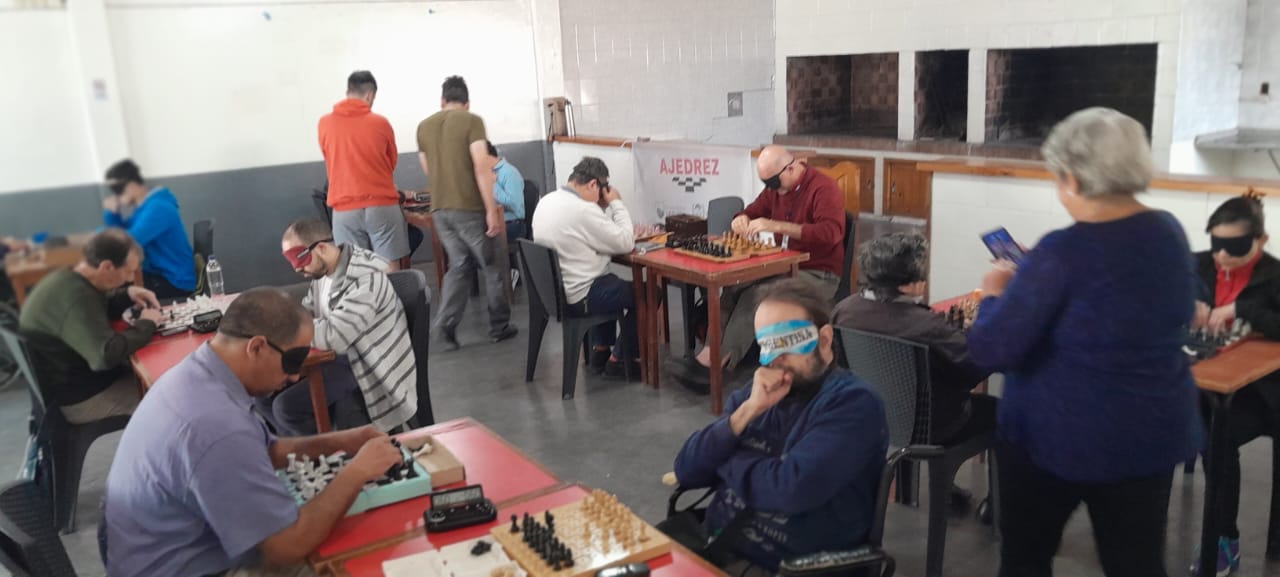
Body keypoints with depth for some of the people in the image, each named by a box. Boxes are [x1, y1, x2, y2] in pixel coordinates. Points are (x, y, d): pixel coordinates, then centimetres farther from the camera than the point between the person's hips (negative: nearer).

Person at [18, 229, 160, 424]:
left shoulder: (67, 279, 0)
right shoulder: (76, 299, -31)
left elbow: (99, 309, 20)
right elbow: (108, 355, -40)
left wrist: (127, 295, 1)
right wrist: (146, 324, -25)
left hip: (68, 378, 10)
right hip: (78, 398, -10)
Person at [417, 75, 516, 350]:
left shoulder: (424, 127, 9)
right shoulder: (471, 121, -8)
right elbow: (481, 167, -17)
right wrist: (492, 209, -16)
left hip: (439, 208, 6)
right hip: (469, 207, -5)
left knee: (459, 265, 15)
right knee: (493, 265, 9)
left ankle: (447, 324, 1)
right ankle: (499, 326, 16)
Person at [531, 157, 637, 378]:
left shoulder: (547, 201, 3)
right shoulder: (583, 210, -26)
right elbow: (626, 243, -17)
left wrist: (606, 208, 4)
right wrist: (616, 203, -8)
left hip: (553, 288, 9)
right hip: (577, 296, -9)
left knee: (610, 281, 34)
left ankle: (601, 351, 35)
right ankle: (620, 360, 17)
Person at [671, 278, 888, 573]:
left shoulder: (853, 402, -9)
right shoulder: (752, 393, 8)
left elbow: (794, 489, -22)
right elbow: (686, 470, 1)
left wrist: (727, 464, -5)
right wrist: (748, 410, -10)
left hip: (779, 566, -5)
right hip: (713, 545, 6)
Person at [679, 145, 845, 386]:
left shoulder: (824, 188, -14)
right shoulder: (776, 188, 9)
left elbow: (831, 232, -29)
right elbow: (753, 211, 21)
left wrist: (776, 226, -36)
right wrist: (742, 219, -7)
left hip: (817, 274, -7)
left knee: (756, 295, -30)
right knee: (733, 286, -20)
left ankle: (714, 360, -26)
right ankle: (712, 353, -25)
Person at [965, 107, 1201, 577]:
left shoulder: (1063, 254, -22)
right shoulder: (1170, 233, 0)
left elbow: (990, 351, -23)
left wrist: (994, 296, -3)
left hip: (1057, 435, -6)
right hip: (1153, 432, 6)